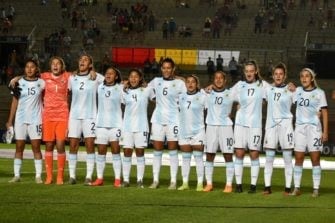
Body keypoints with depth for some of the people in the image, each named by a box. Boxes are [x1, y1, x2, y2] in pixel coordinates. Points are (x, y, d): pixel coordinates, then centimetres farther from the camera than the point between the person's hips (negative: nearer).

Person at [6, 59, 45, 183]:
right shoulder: (19, 83, 4)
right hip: (20, 120, 1)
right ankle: (17, 175, 6)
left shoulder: (41, 83, 2)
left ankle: (38, 176, -1)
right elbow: (15, 102, 6)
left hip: (35, 120, -1)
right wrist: (10, 120, 1)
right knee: (19, 147, 3)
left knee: (36, 147, -2)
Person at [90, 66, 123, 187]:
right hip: (101, 123, 3)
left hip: (116, 124, -3)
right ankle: (99, 178, 9)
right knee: (101, 151, 4)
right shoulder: (100, 88, 8)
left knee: (116, 151, -3)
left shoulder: (120, 88, 1)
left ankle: (117, 179, -2)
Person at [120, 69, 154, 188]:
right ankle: (126, 179, 5)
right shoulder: (125, 92, 6)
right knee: (127, 152, 1)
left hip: (141, 126, -2)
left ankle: (140, 180, 4)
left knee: (140, 152, 1)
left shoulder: (147, 90, 0)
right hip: (127, 126, 2)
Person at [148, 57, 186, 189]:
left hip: (173, 120, -3)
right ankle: (155, 180, 9)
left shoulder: (179, 83, -1)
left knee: (173, 151, 0)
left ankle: (173, 181, 2)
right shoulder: (156, 81, 8)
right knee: (157, 151, 4)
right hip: (158, 119, 3)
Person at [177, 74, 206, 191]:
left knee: (198, 157, -2)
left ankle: (200, 184, 0)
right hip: (184, 131, 4)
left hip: (198, 131, -4)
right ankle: (185, 183, 12)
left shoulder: (202, 97, -3)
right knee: (185, 158, 7)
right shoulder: (181, 97, 7)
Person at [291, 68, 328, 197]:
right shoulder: (298, 91, 10)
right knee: (298, 159, 1)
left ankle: (316, 189, 0)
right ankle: (296, 188, 4)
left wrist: (325, 131, -5)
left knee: (315, 159, -2)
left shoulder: (319, 93, 1)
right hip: (300, 128, 3)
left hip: (314, 128, -3)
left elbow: (325, 113, 0)